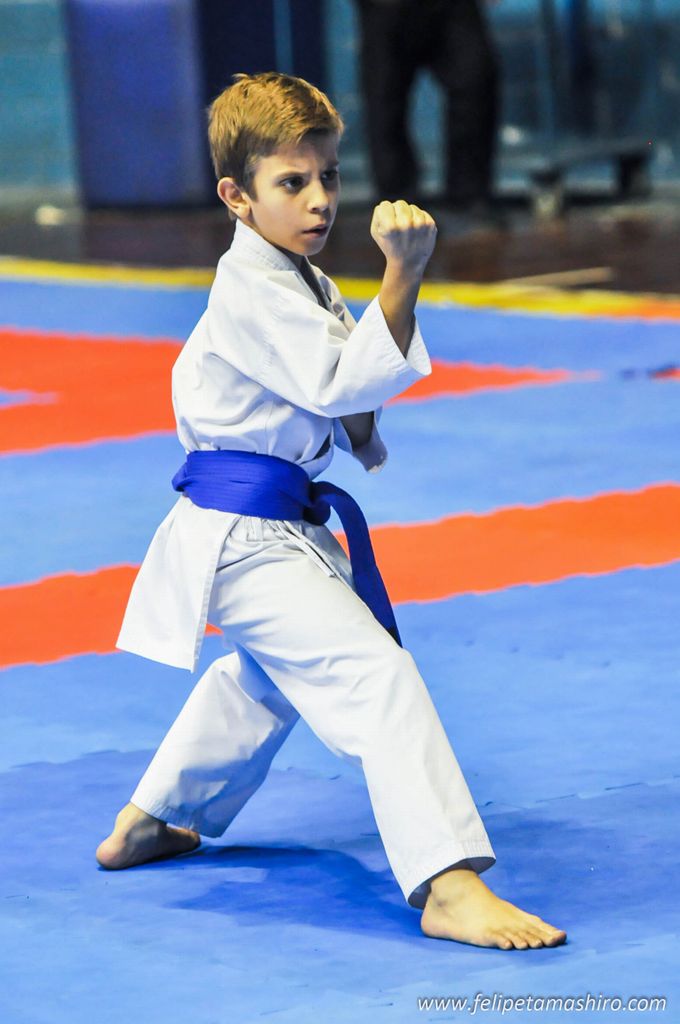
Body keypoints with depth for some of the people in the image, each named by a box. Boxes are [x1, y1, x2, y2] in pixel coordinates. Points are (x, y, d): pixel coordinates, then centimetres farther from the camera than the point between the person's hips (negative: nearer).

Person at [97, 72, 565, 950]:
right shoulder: (254, 289, -20)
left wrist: (357, 424, 4)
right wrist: (404, 274, -35)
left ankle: (149, 823, 49)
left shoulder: (296, 279, 12)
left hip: (279, 525, 11)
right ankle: (448, 887, -29)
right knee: (375, 674, -22)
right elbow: (343, 382, -28)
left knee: (264, 676, 33)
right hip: (245, 537, -11)